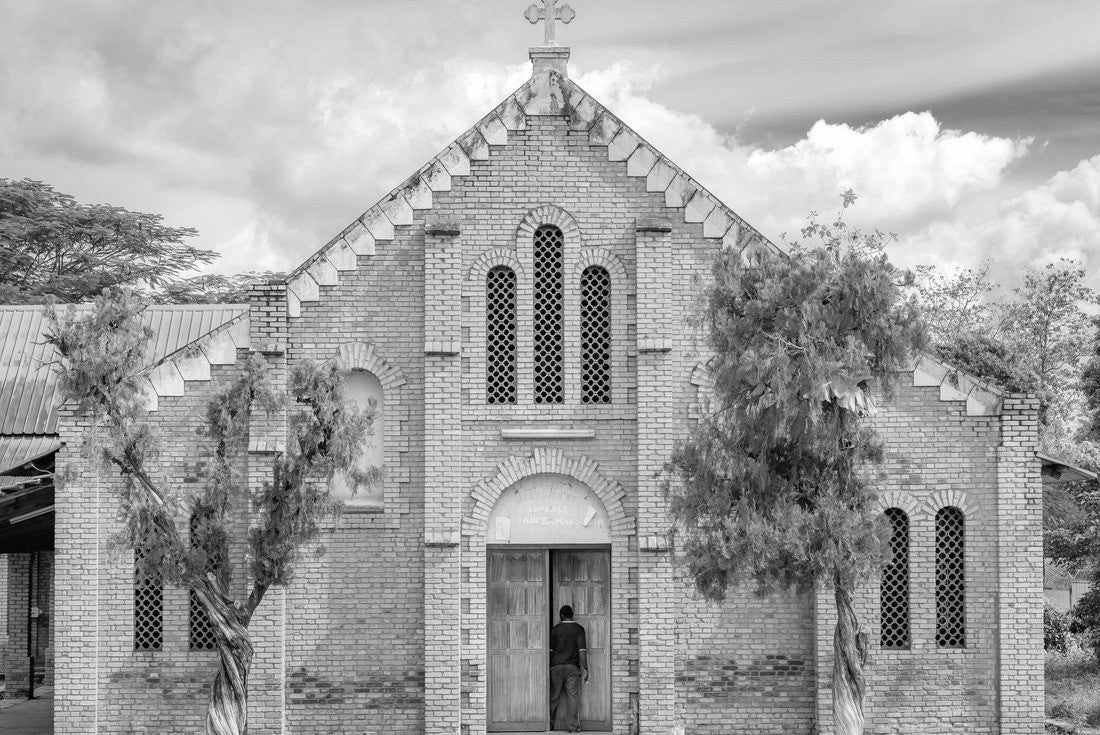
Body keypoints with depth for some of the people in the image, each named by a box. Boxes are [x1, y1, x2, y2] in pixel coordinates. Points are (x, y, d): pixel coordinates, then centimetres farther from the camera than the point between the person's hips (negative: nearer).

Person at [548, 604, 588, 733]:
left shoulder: (555, 629, 3)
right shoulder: (579, 629, 1)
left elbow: (550, 650, 4)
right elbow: (582, 650, -6)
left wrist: (548, 667, 12)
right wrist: (585, 668, -6)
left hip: (556, 666, 1)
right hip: (572, 667, -1)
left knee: (553, 697, 7)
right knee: (573, 697, -1)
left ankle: (549, 725, 11)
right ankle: (573, 726, -4)